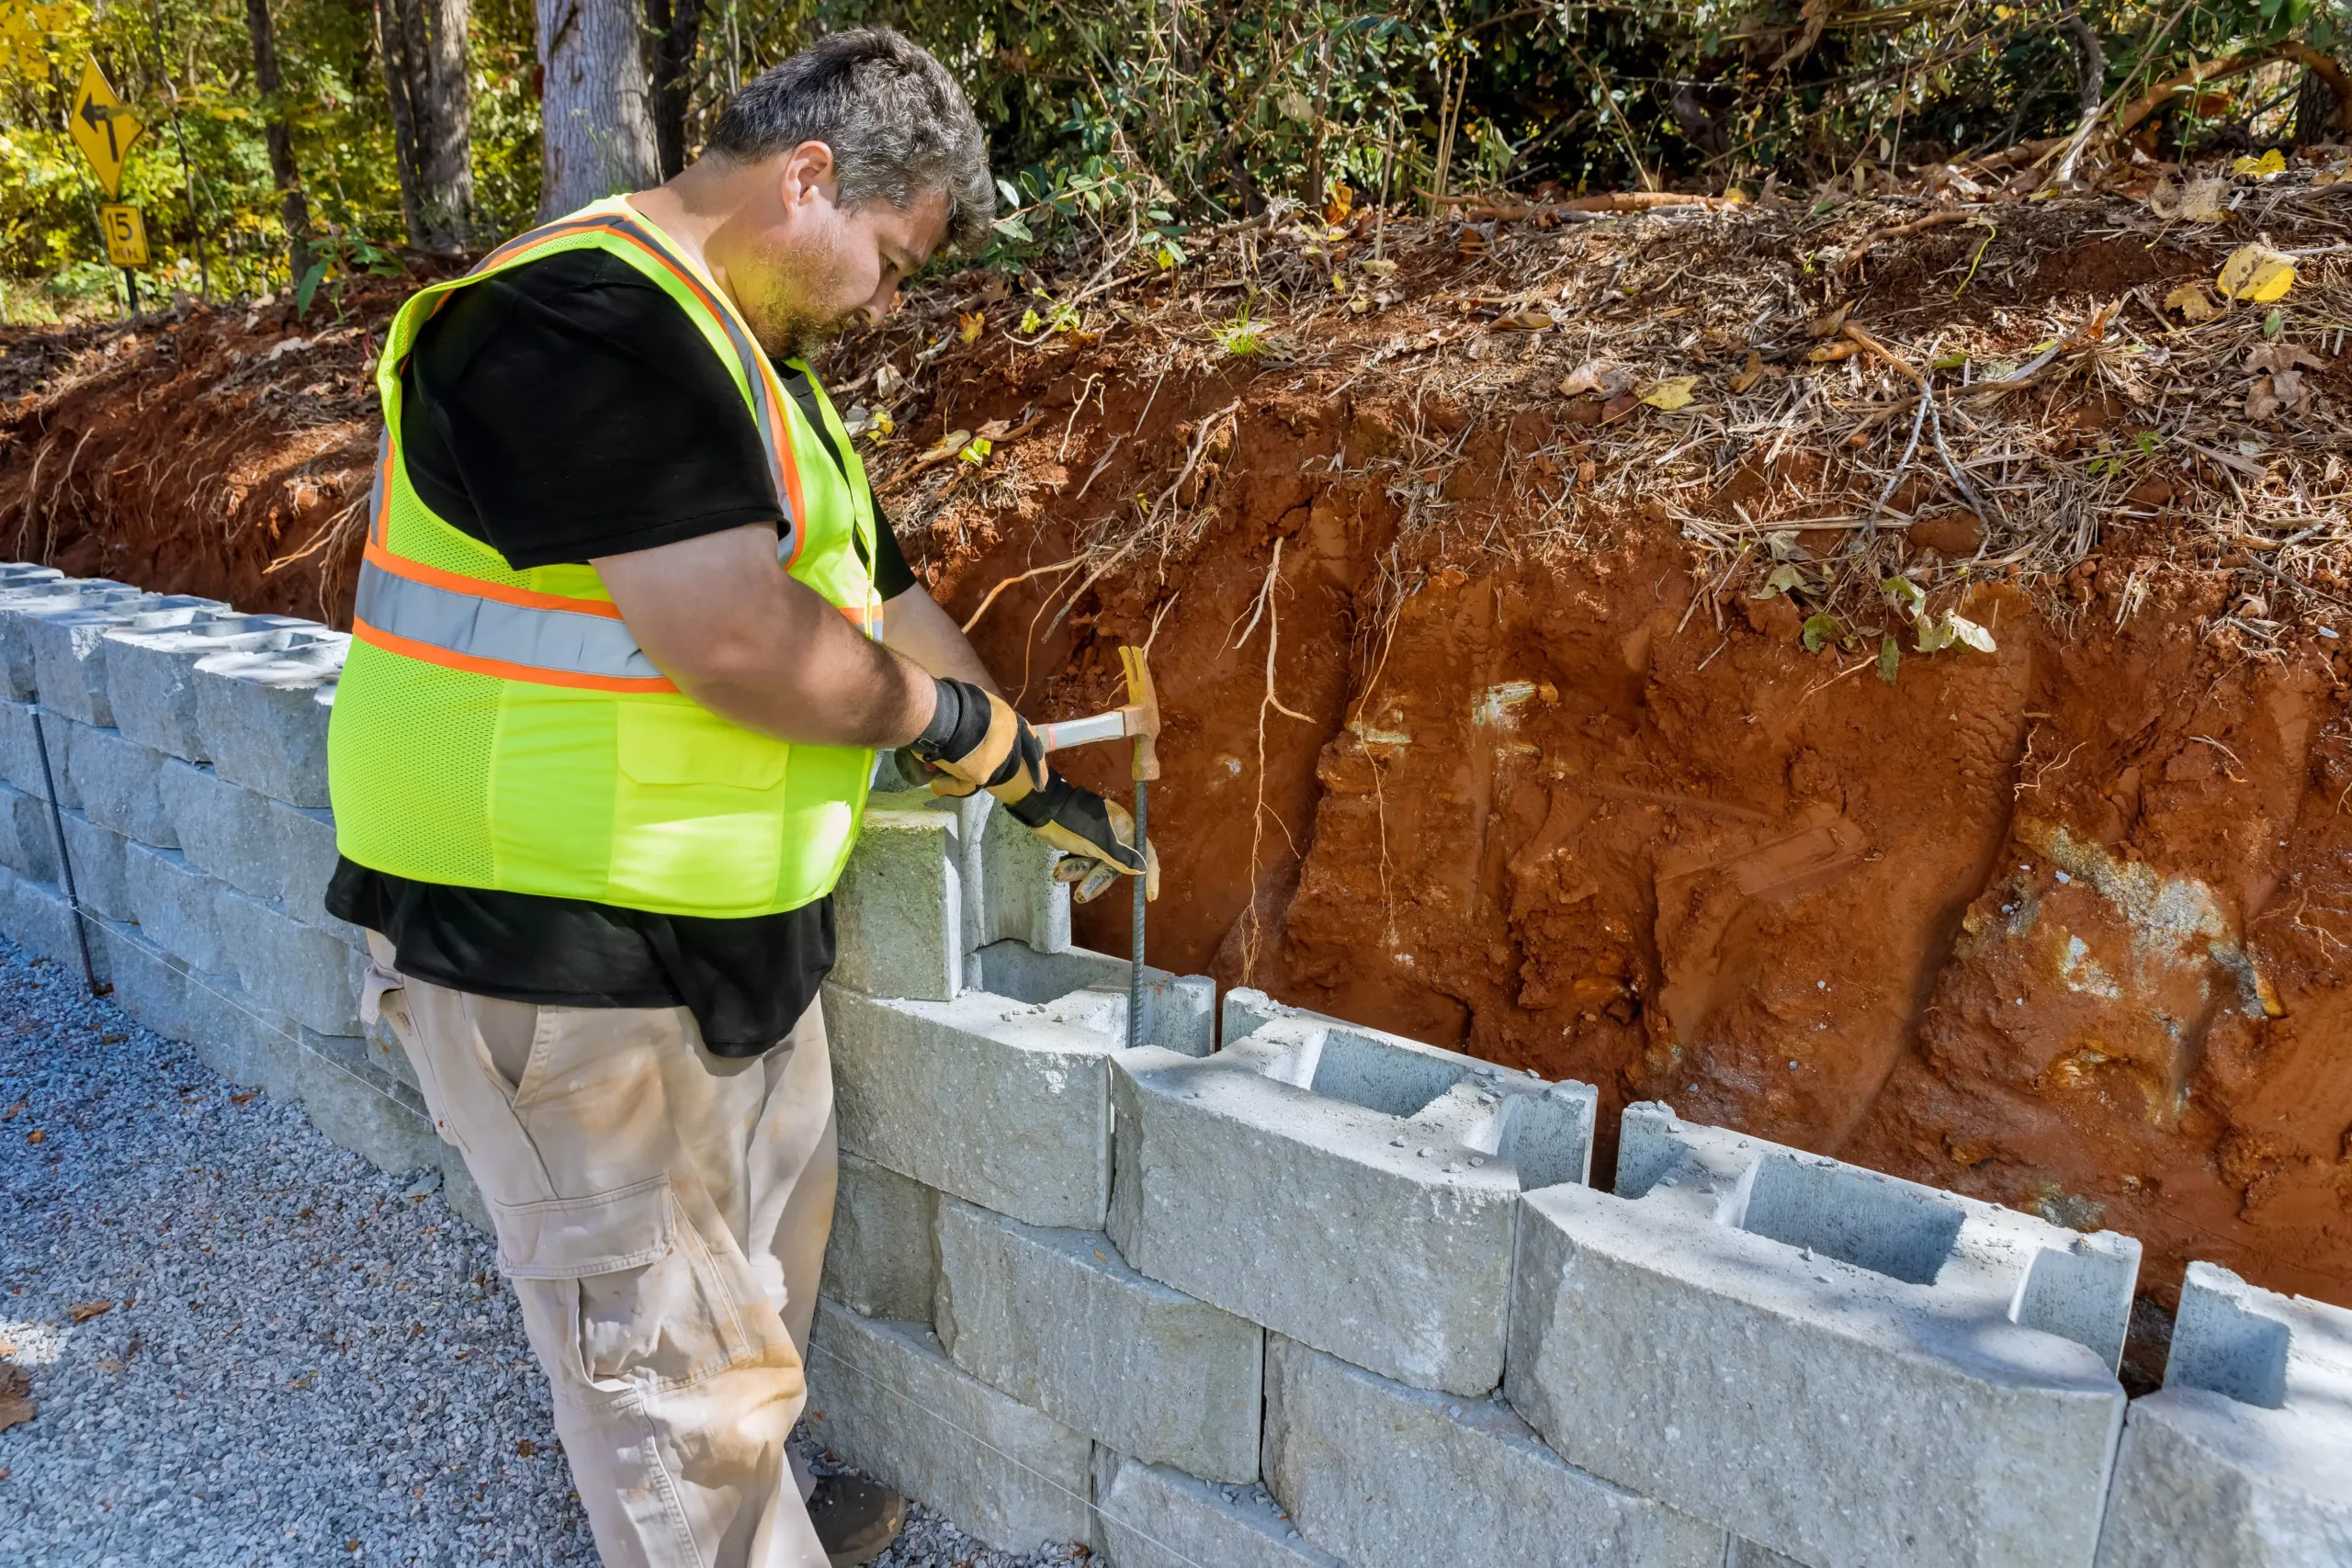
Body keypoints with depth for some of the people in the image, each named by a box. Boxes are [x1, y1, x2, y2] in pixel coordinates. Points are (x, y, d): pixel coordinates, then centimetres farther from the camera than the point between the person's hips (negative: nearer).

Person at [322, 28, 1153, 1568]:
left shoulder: (754, 359, 14)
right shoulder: (582, 317, -21)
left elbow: (887, 601, 18)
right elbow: (735, 638, -30)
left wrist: (1039, 781, 18)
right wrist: (949, 718, -13)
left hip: (737, 922, 11)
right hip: (555, 950, -10)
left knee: (768, 1256, 25)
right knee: (670, 1342, 6)